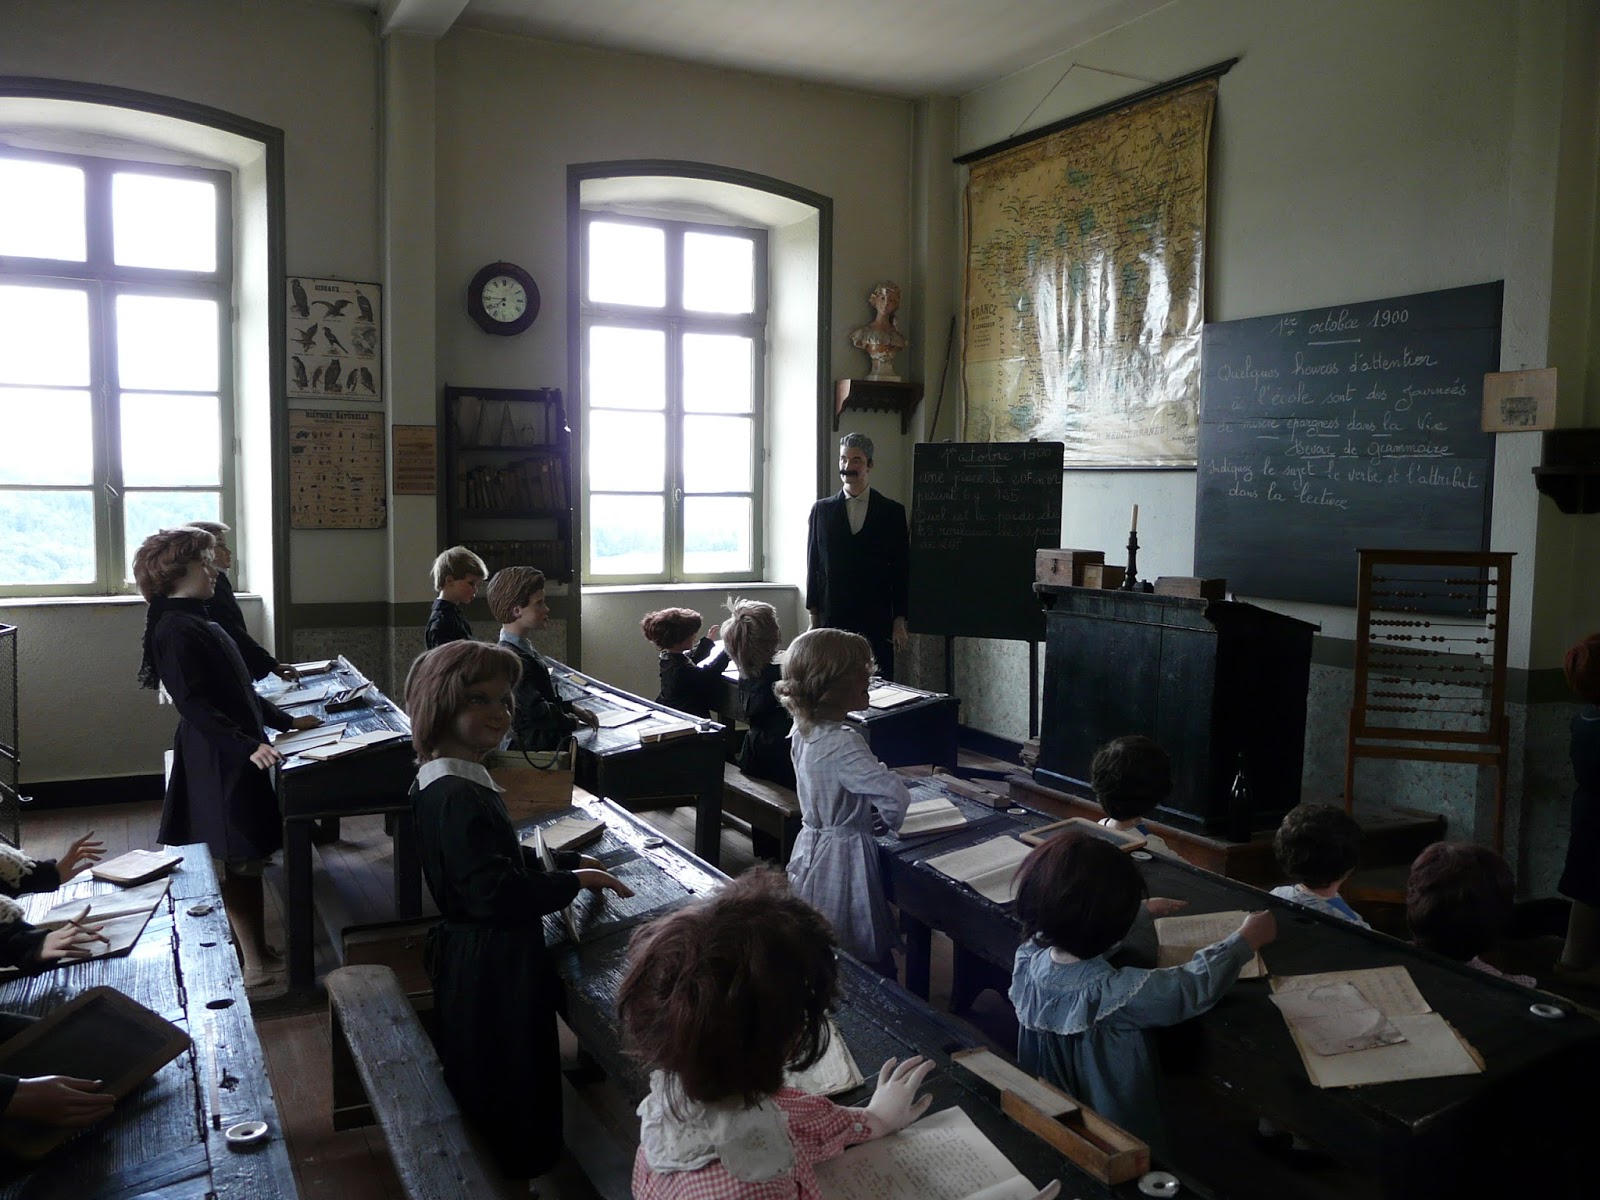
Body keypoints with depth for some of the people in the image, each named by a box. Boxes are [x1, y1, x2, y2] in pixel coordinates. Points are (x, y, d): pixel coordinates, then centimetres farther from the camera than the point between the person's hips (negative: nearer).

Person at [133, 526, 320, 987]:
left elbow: (236, 690, 22)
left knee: (248, 859, 13)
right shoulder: (175, 630, -17)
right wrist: (248, 747, -30)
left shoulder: (196, 622, 16)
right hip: (217, 763, -10)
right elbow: (194, 705, -24)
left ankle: (258, 952, 21)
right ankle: (256, 963, 3)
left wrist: (286, 721, 21)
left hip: (235, 757, 10)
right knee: (240, 861, -4)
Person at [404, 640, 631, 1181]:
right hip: (492, 970, -11)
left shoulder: (446, 783, 6)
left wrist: (565, 862, 7)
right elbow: (498, 893, -34)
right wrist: (574, 881, -21)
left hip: (477, 958, 11)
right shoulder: (459, 797, -28)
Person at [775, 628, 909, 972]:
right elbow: (894, 795, -32)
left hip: (810, 847, 9)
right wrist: (893, 821, -12)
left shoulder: (803, 731, 0)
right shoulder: (843, 744, -26)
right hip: (845, 854, -9)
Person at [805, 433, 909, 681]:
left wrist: (899, 623, 0)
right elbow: (813, 566, 8)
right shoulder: (822, 510, 7)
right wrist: (814, 619, 5)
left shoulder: (892, 512, 5)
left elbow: (901, 571, 4)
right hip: (831, 621, 1)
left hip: (877, 623, 0)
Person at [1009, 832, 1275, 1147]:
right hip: (1117, 1138, -5)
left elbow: (1076, 928, 6)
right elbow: (1196, 984, -19)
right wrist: (1246, 938, -2)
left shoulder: (1029, 957, -16)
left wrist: (1144, 911, 19)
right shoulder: (1116, 994, -34)